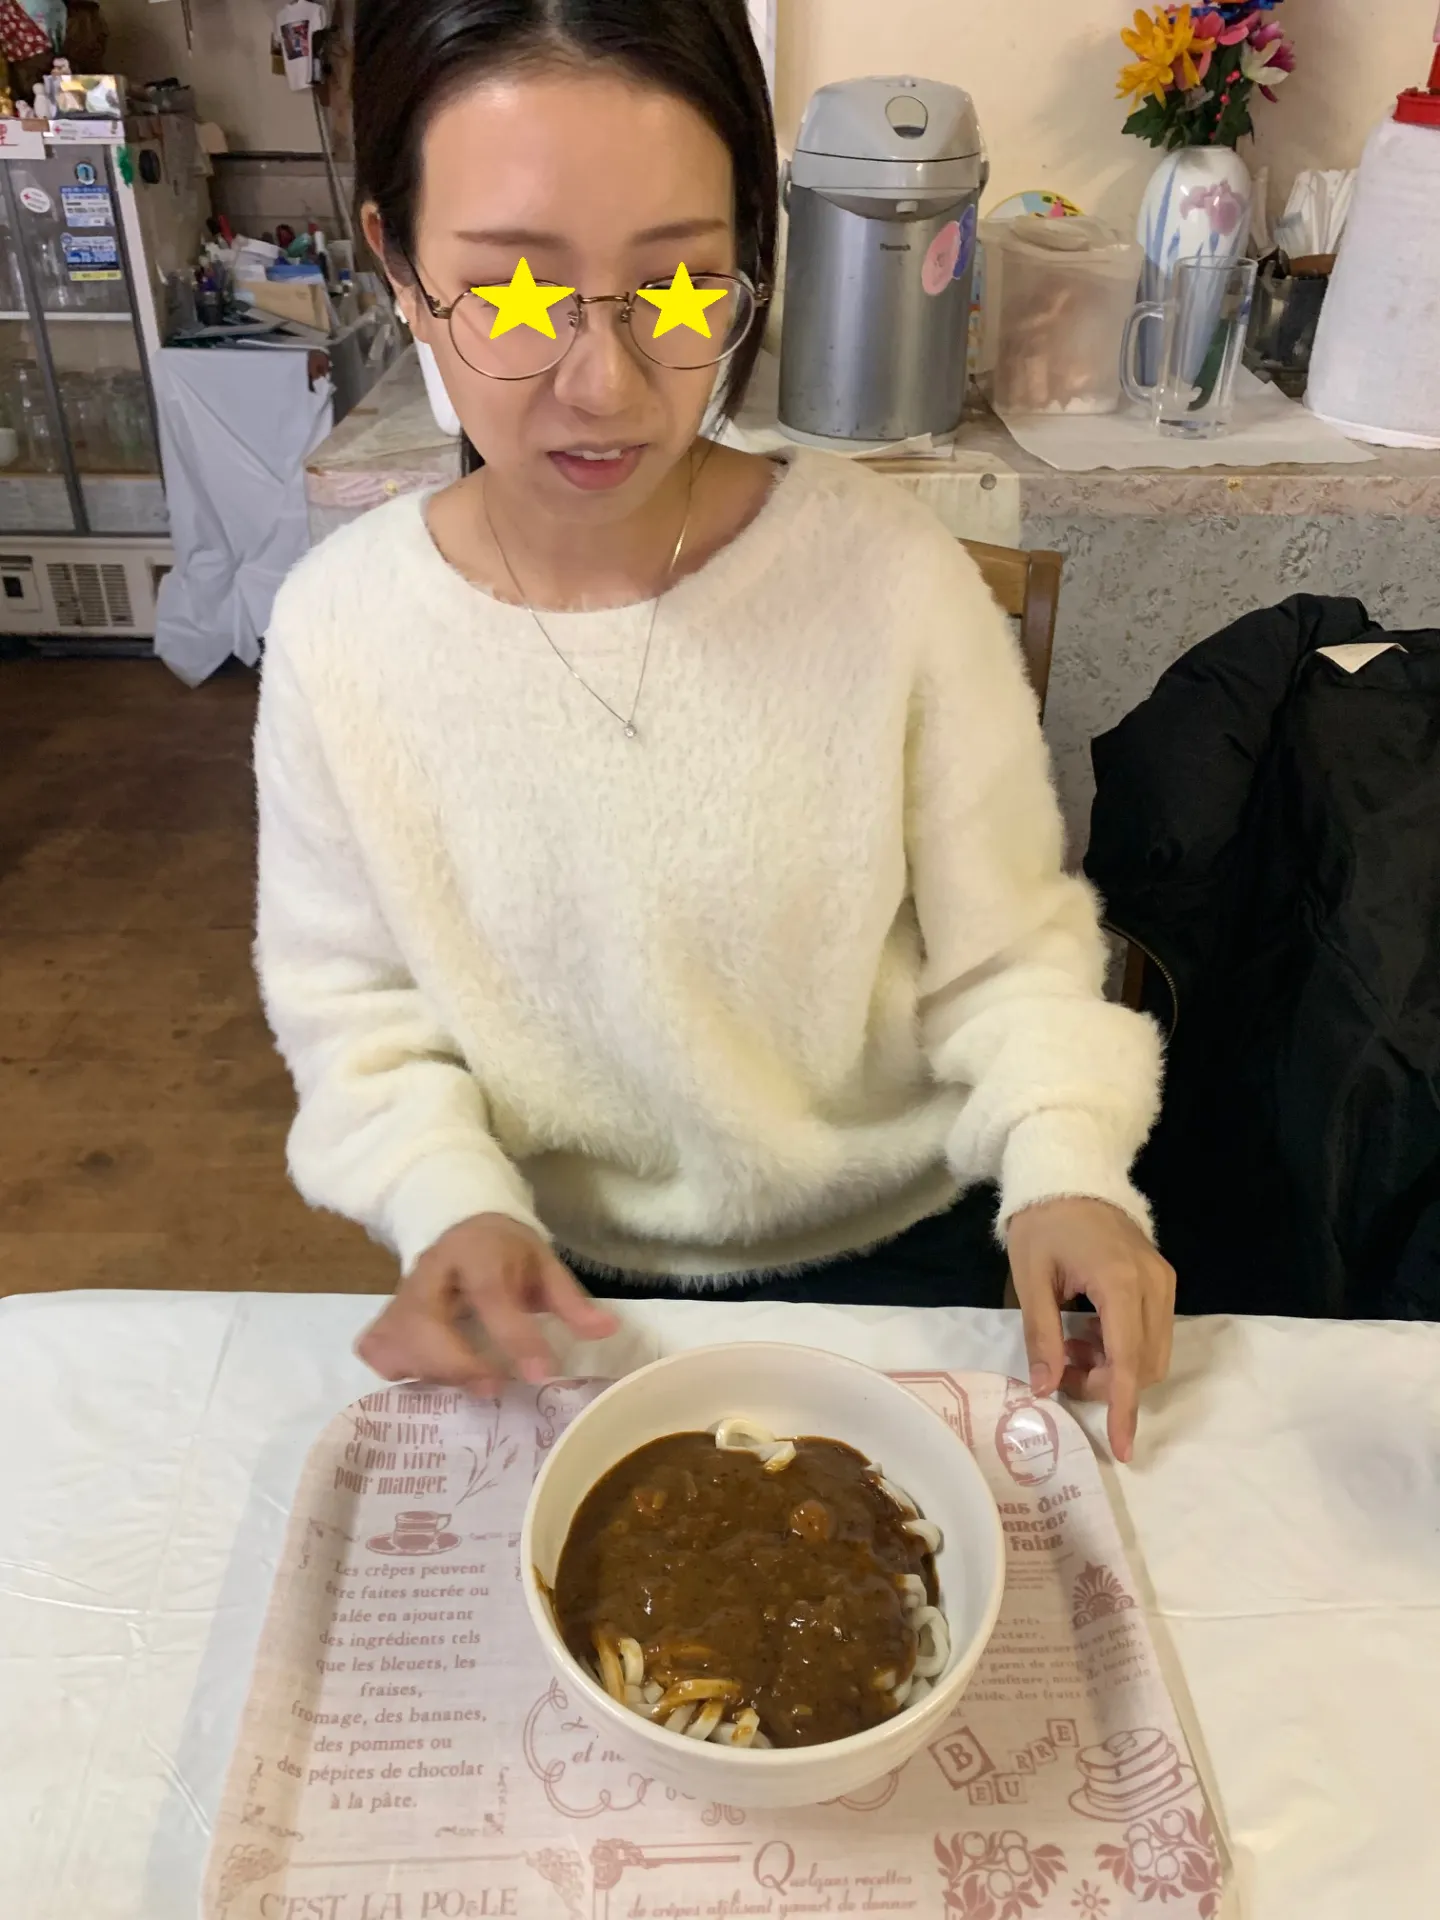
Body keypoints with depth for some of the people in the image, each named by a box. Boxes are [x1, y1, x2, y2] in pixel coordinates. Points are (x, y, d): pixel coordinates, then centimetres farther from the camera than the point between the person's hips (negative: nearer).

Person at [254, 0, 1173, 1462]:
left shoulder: (891, 573, -19)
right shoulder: (338, 624, -14)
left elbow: (1006, 954, -8)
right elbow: (351, 995, -1)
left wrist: (1064, 1166, -23)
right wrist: (449, 1200, -17)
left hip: (890, 1248, 0)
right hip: (548, 1275, 1)